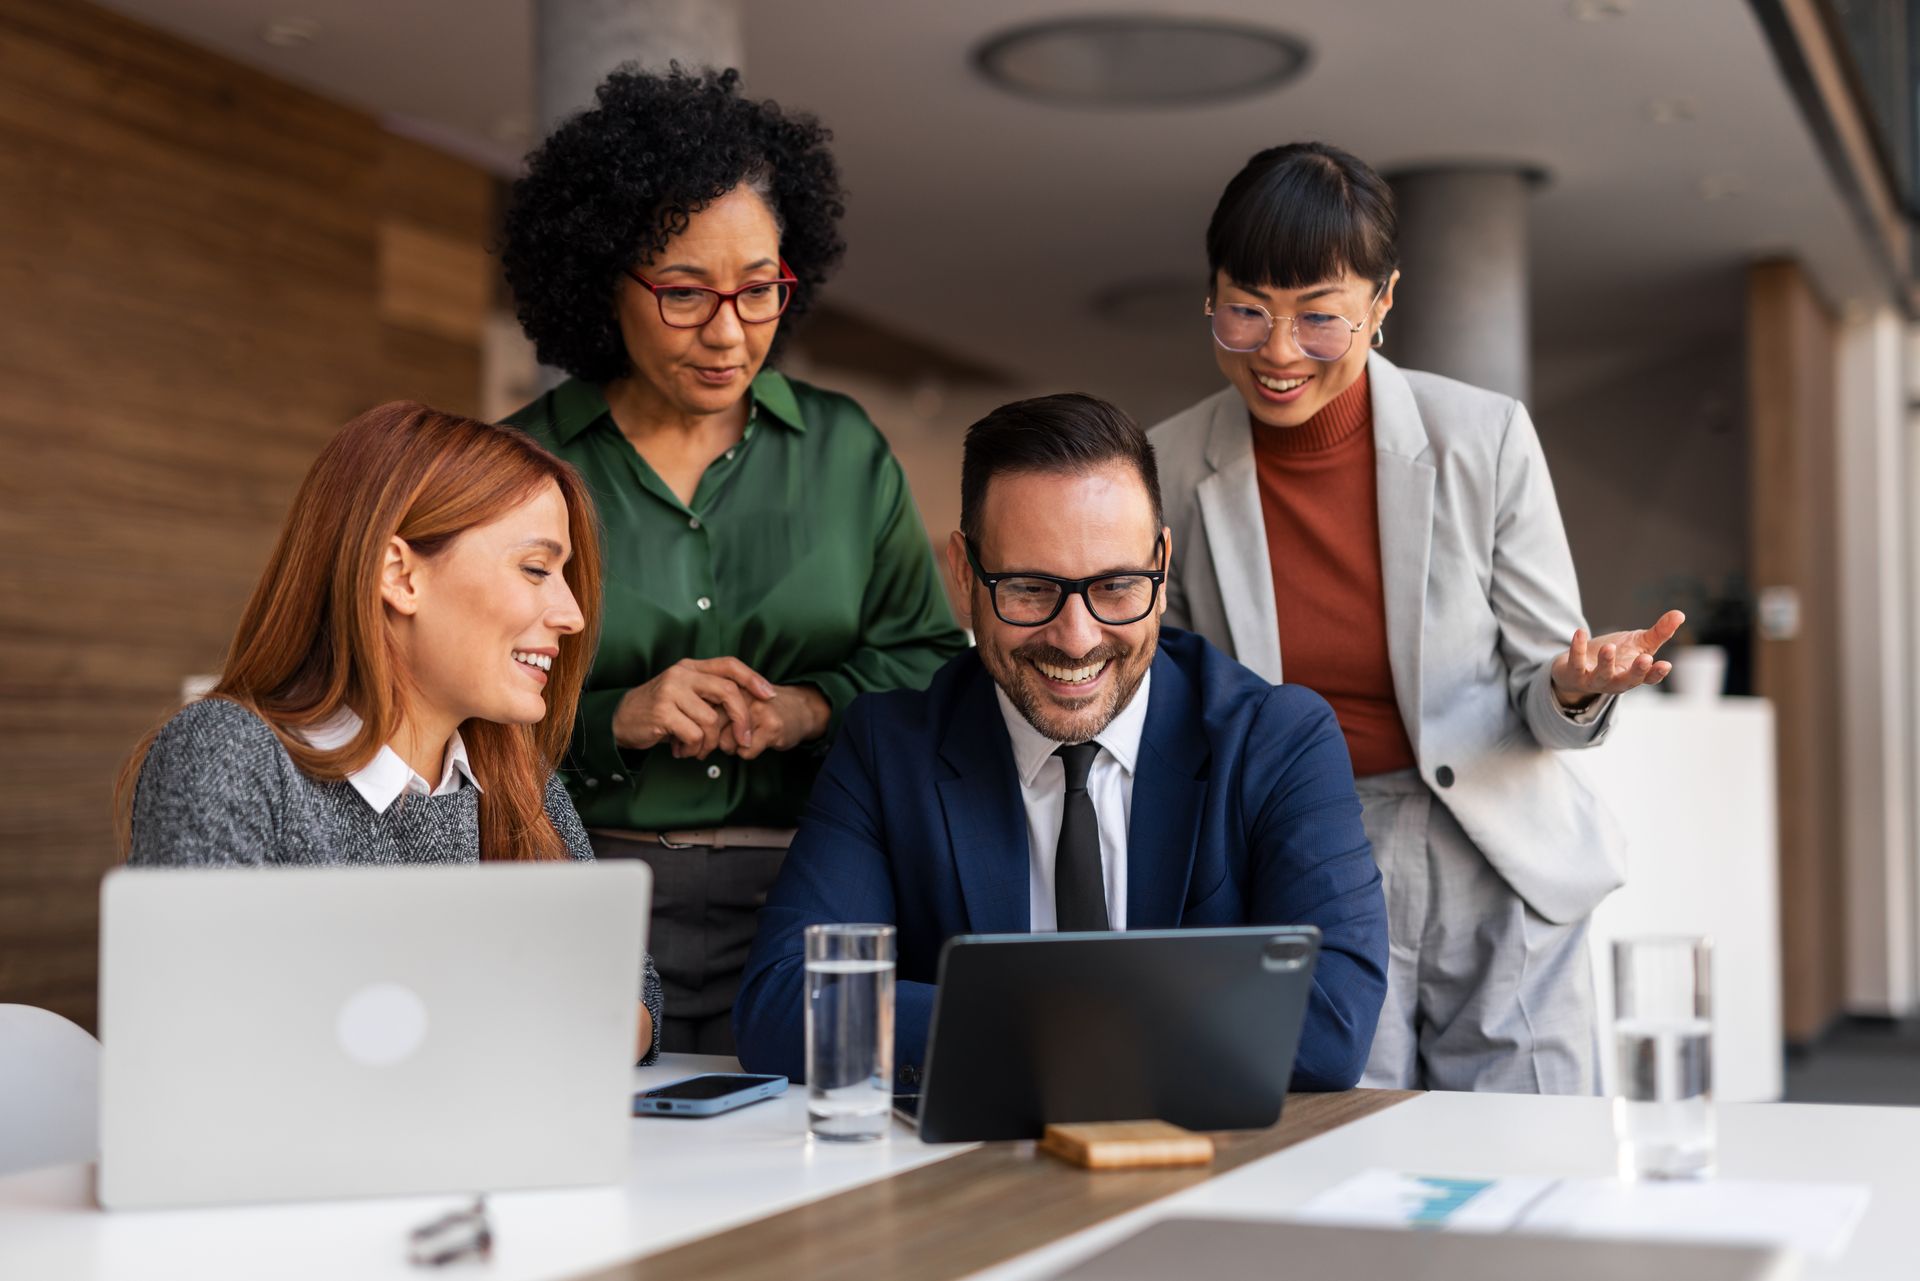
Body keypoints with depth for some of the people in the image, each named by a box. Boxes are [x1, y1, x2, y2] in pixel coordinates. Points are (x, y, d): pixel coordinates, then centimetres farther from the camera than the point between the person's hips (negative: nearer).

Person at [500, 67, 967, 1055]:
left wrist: (815, 709, -8)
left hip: (804, 900, 2)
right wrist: (614, 717, -12)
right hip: (588, 907, -1)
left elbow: (927, 656, 10)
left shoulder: (845, 450, 10)